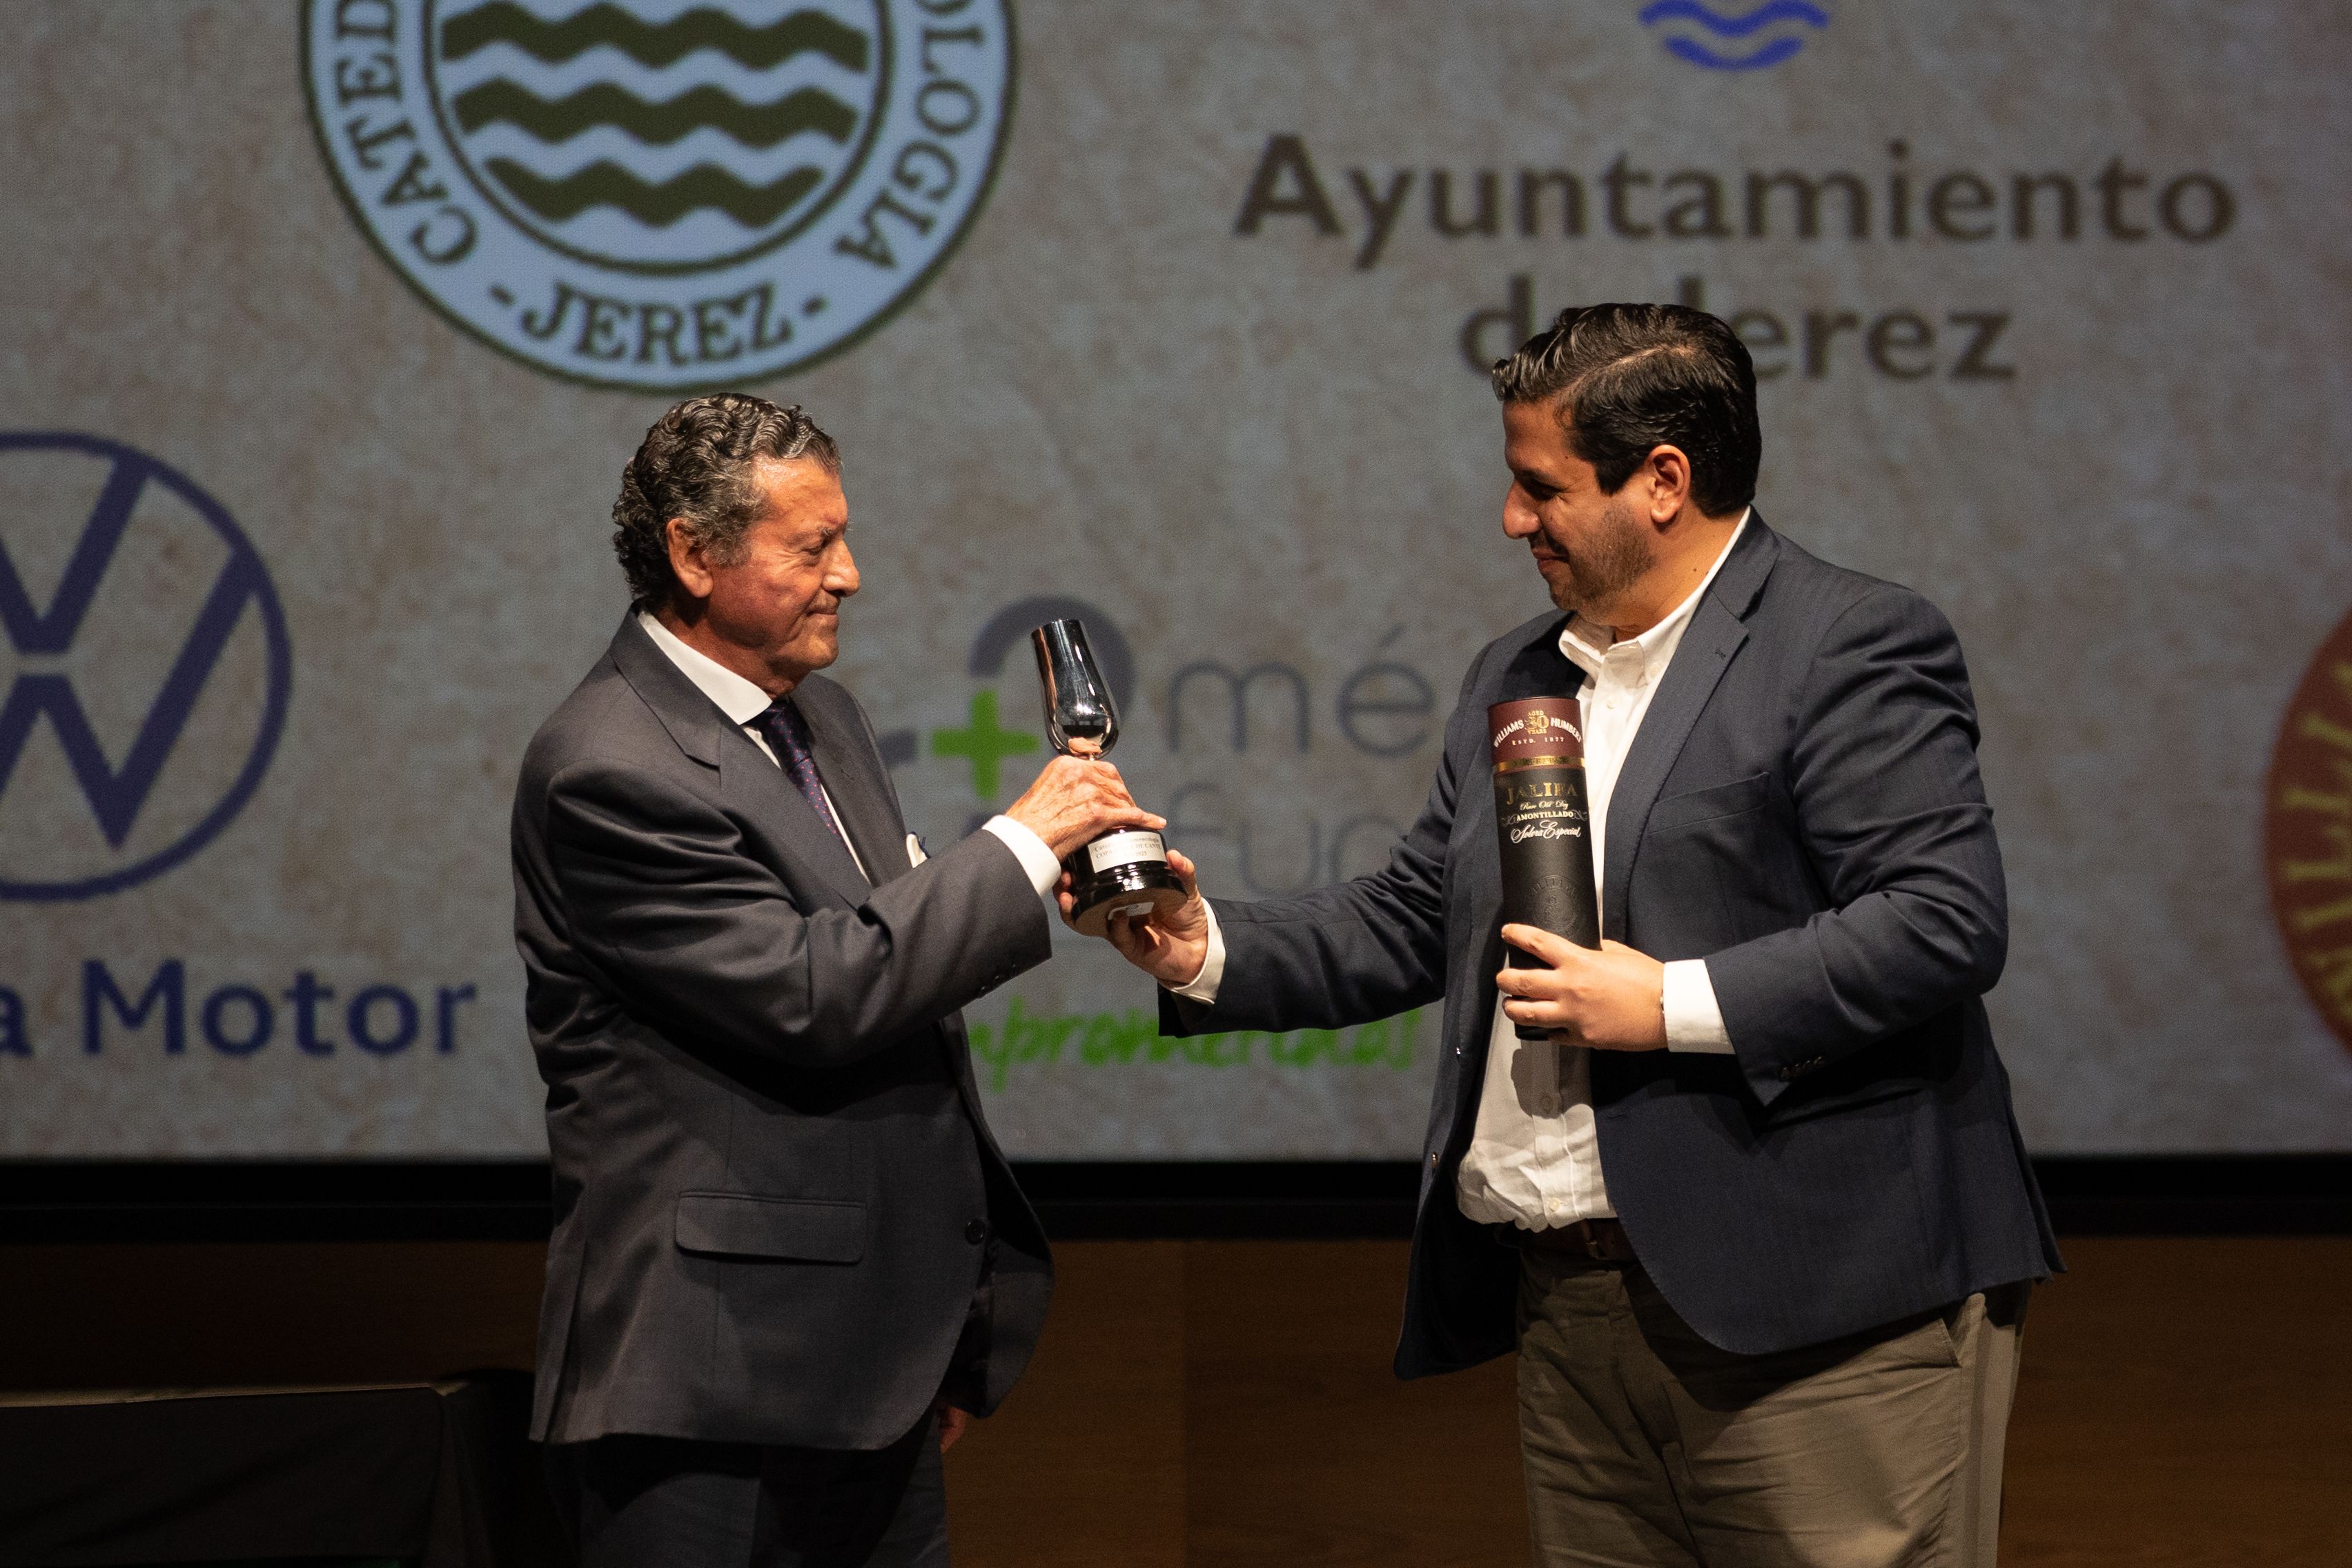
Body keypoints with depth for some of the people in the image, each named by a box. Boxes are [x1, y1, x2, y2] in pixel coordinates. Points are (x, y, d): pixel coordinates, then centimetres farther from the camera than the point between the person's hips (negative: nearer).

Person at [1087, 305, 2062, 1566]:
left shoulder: (1852, 648, -6)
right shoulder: (1517, 678, 20)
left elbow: (1945, 923, -16)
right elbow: (1409, 920, 22)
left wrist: (1675, 1005, -16)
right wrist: (1213, 953, 6)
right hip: (1573, 1310, 7)